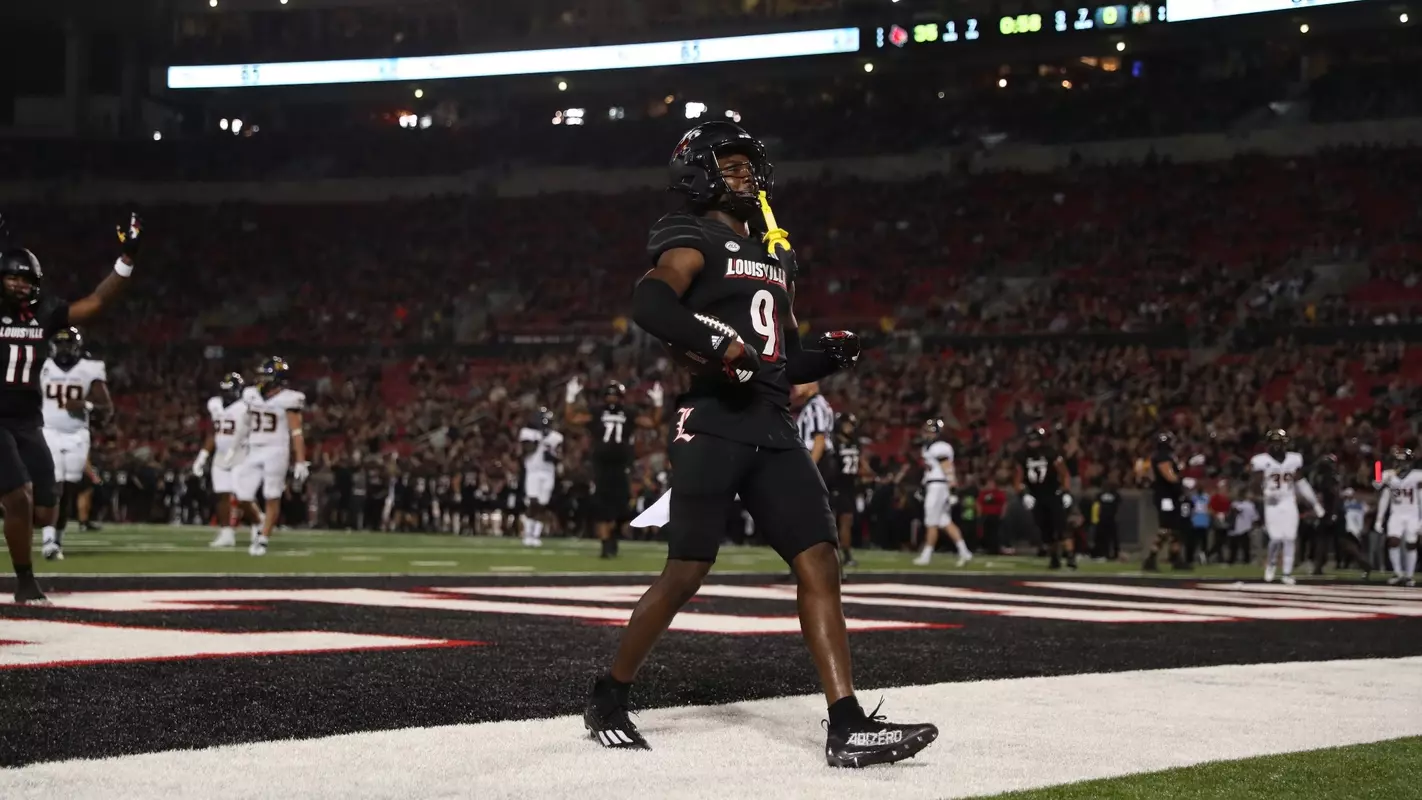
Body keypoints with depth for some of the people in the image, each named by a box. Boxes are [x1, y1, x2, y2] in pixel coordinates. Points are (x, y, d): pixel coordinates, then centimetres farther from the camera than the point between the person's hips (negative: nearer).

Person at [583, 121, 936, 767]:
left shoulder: (777, 254, 25)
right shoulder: (696, 239, -1)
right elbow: (648, 304, -20)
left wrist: (830, 356, 10)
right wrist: (718, 343, -28)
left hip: (774, 431, 7)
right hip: (713, 427, -7)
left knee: (818, 561, -5)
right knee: (686, 573, -6)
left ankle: (847, 726, -9)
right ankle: (609, 698, 14)